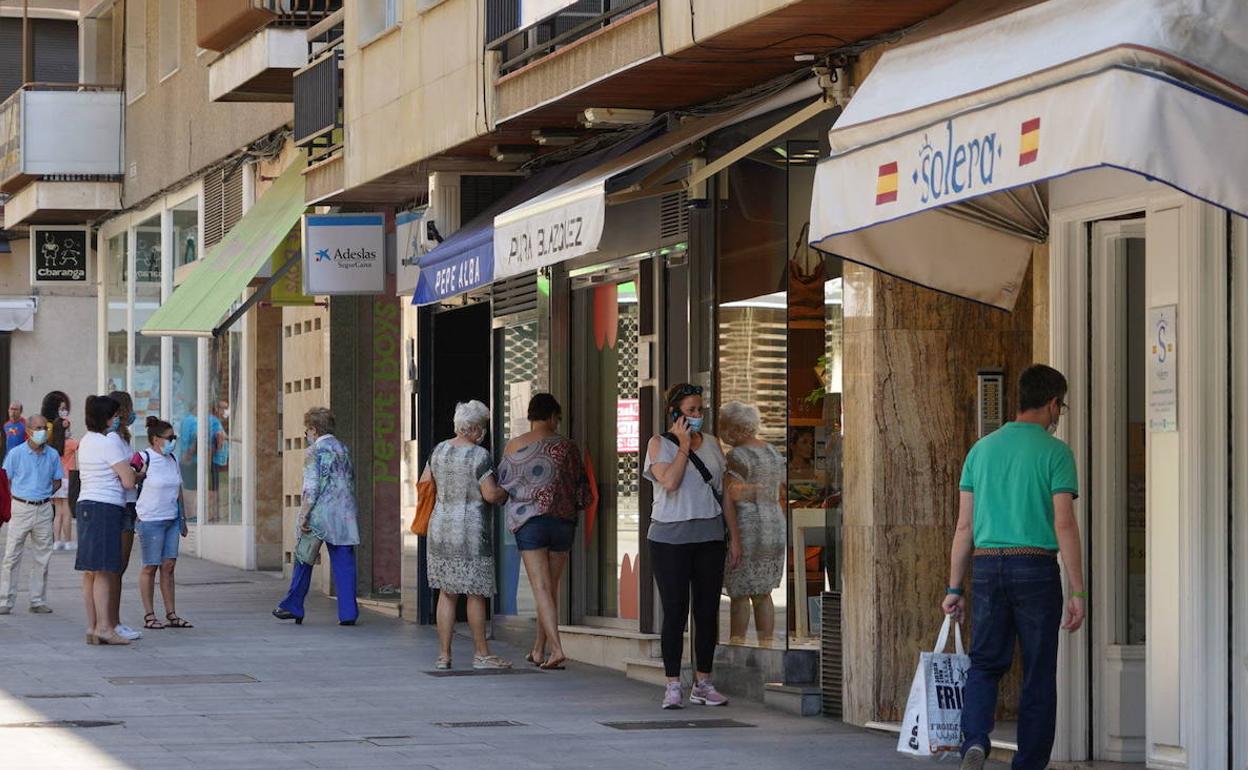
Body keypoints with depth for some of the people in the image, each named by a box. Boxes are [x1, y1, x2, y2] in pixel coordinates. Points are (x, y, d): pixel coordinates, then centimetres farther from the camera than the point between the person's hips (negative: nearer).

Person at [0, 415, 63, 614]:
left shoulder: (52, 455, 5)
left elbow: (57, 482, 14)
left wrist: (45, 495, 1)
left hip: (44, 510, 3)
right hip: (21, 508, -3)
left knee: (42, 557, 7)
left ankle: (38, 601, 15)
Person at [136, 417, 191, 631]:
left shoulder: (173, 459, 12)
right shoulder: (144, 459, -9)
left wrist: (182, 519, 22)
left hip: (171, 519, 6)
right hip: (150, 520, -6)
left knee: (169, 565, 6)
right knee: (151, 567, -1)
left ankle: (171, 614, 9)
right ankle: (149, 615, 5)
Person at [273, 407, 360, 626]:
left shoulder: (314, 451, -7)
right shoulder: (343, 449, 13)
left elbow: (311, 487, -14)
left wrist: (304, 516, -12)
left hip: (319, 514, -5)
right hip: (344, 515, 5)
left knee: (304, 561, 8)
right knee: (344, 564, 3)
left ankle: (292, 607, 16)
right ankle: (348, 613, -2)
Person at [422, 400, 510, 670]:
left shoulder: (440, 450, 6)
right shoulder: (479, 456, -14)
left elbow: (424, 483, 14)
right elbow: (491, 494, -17)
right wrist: (505, 494, 3)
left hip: (440, 526, 6)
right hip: (470, 531, -6)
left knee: (447, 592, 9)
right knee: (476, 593, 2)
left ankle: (443, 654, 9)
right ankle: (481, 653, 7)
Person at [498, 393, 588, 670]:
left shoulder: (514, 447, -1)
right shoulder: (566, 446, 0)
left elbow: (502, 483, 6)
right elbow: (580, 488, 4)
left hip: (528, 521, -1)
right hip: (563, 520, 2)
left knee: (541, 588, -6)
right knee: (551, 587, 12)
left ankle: (556, 648, -20)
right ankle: (539, 650, 19)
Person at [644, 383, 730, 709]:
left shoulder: (711, 443, 12)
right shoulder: (660, 444, 0)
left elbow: (723, 489, 15)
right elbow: (669, 481, -17)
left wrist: (734, 535, 12)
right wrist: (684, 445, -11)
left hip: (709, 537, 4)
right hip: (670, 538, -4)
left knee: (708, 611, 4)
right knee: (675, 612, -4)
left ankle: (702, 683, 12)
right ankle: (673, 685, 1)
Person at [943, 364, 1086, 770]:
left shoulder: (982, 449, 10)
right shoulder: (1055, 452, -3)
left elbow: (964, 526, 9)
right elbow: (1064, 525, -10)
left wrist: (954, 588, 13)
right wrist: (1077, 592, -8)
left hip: (987, 568, 3)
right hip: (1036, 568, -3)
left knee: (984, 664, 11)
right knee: (1038, 676, 7)